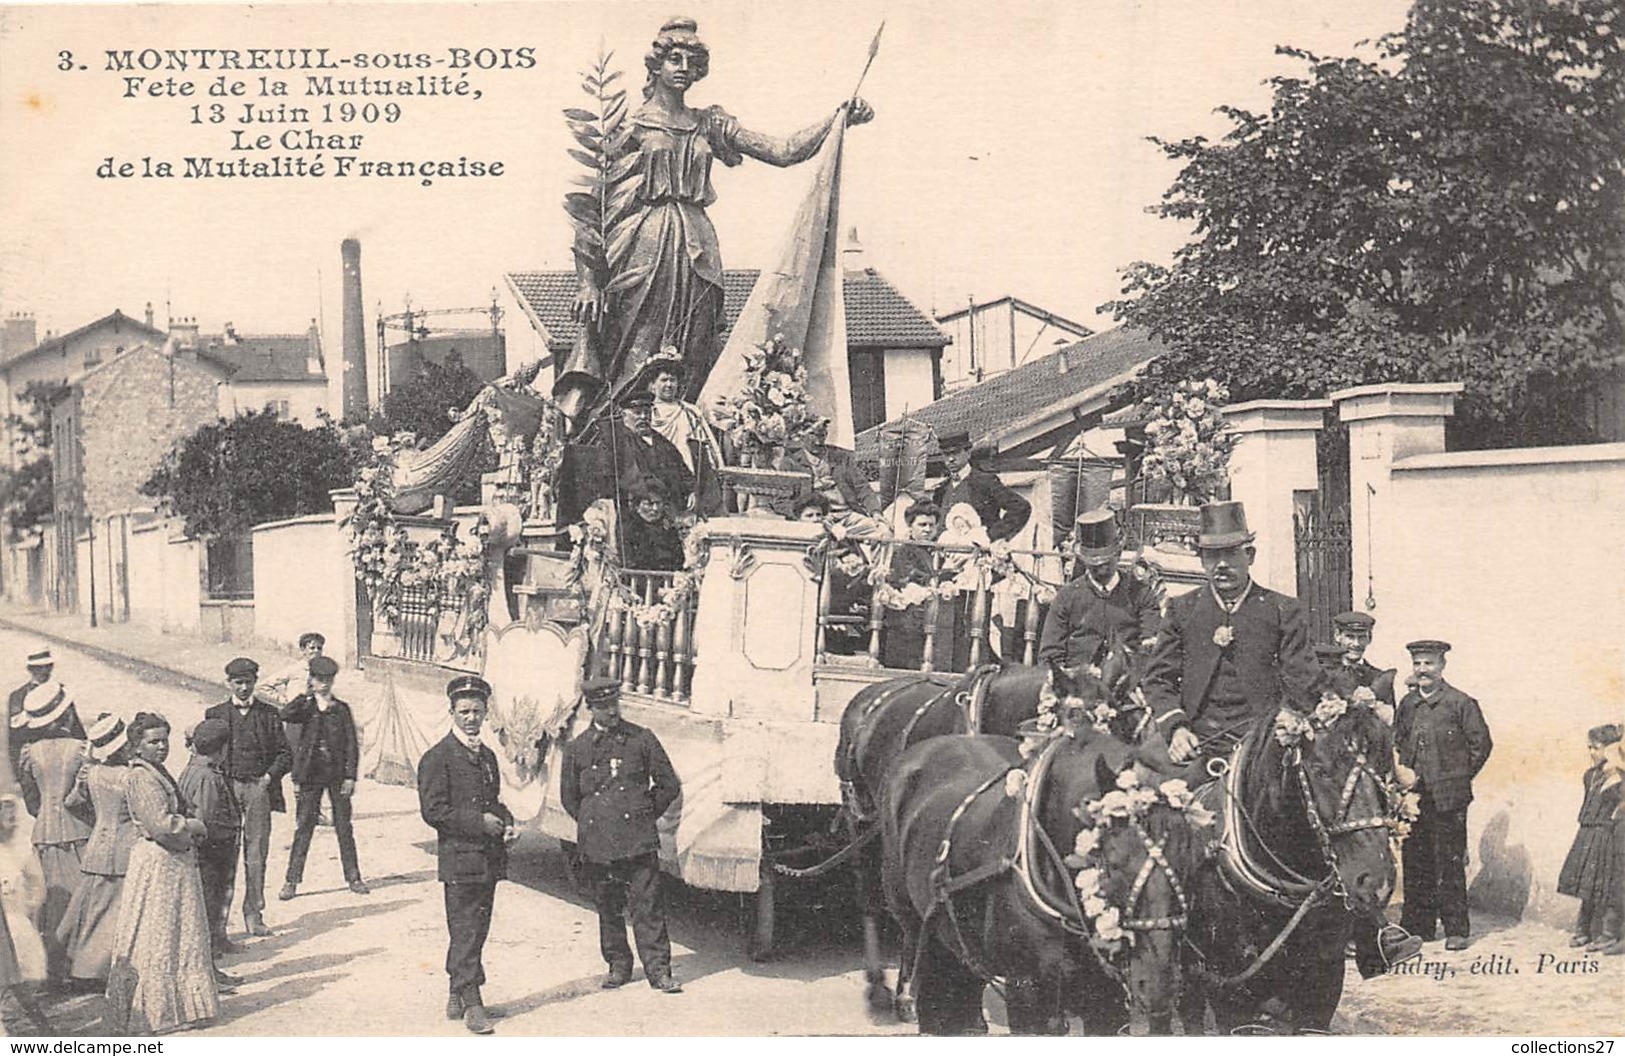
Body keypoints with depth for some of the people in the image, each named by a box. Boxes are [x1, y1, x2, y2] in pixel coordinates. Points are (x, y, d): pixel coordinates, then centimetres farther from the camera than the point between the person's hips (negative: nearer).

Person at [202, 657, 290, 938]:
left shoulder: (269, 714, 10)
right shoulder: (215, 714, 10)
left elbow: (285, 755, 10)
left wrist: (270, 775, -5)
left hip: (258, 789, 0)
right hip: (226, 787, 0)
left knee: (256, 853, 0)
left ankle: (253, 914, 5)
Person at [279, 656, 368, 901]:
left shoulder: (341, 709, 4)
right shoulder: (305, 708, 3)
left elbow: (352, 744, 3)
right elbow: (286, 716, -19)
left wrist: (350, 776, -3)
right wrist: (306, 695, -14)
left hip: (337, 775, 1)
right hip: (311, 775, -1)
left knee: (344, 828, 7)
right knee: (303, 828, 0)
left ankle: (353, 877, 16)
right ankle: (292, 881, 5)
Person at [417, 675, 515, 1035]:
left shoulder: (487, 756, 16)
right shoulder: (437, 758, -8)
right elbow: (433, 811, -14)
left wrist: (505, 823, 6)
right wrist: (479, 822, -17)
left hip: (489, 859, 7)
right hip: (460, 859, -7)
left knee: (475, 931, 12)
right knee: (465, 931, -6)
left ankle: (457, 997, 23)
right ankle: (471, 1002, -2)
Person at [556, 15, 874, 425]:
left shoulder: (710, 125, 17)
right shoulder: (630, 125, 4)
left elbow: (783, 152, 10)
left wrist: (840, 119, -3)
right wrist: (588, 280, -10)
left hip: (696, 254, 4)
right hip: (643, 251, -4)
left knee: (687, 380, 1)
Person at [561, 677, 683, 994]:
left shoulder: (642, 739, 5)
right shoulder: (577, 748, 7)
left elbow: (669, 785, 9)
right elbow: (569, 796, 17)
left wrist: (646, 816, 7)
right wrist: (591, 824, 10)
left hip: (638, 840, -1)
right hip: (597, 845, 2)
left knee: (647, 907, -5)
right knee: (608, 909, 9)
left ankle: (658, 970, -1)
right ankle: (618, 965, 22)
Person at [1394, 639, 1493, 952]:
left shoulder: (1461, 703, -3)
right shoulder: (1407, 704, 11)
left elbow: (1481, 744, 0)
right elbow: (1396, 743, 19)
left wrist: (1459, 778, -1)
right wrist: (1402, 772, 3)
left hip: (1448, 797, -5)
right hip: (1413, 795, 5)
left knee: (1450, 864, -2)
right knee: (1415, 864, 7)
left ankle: (1456, 929, 4)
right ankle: (1417, 926, 15)